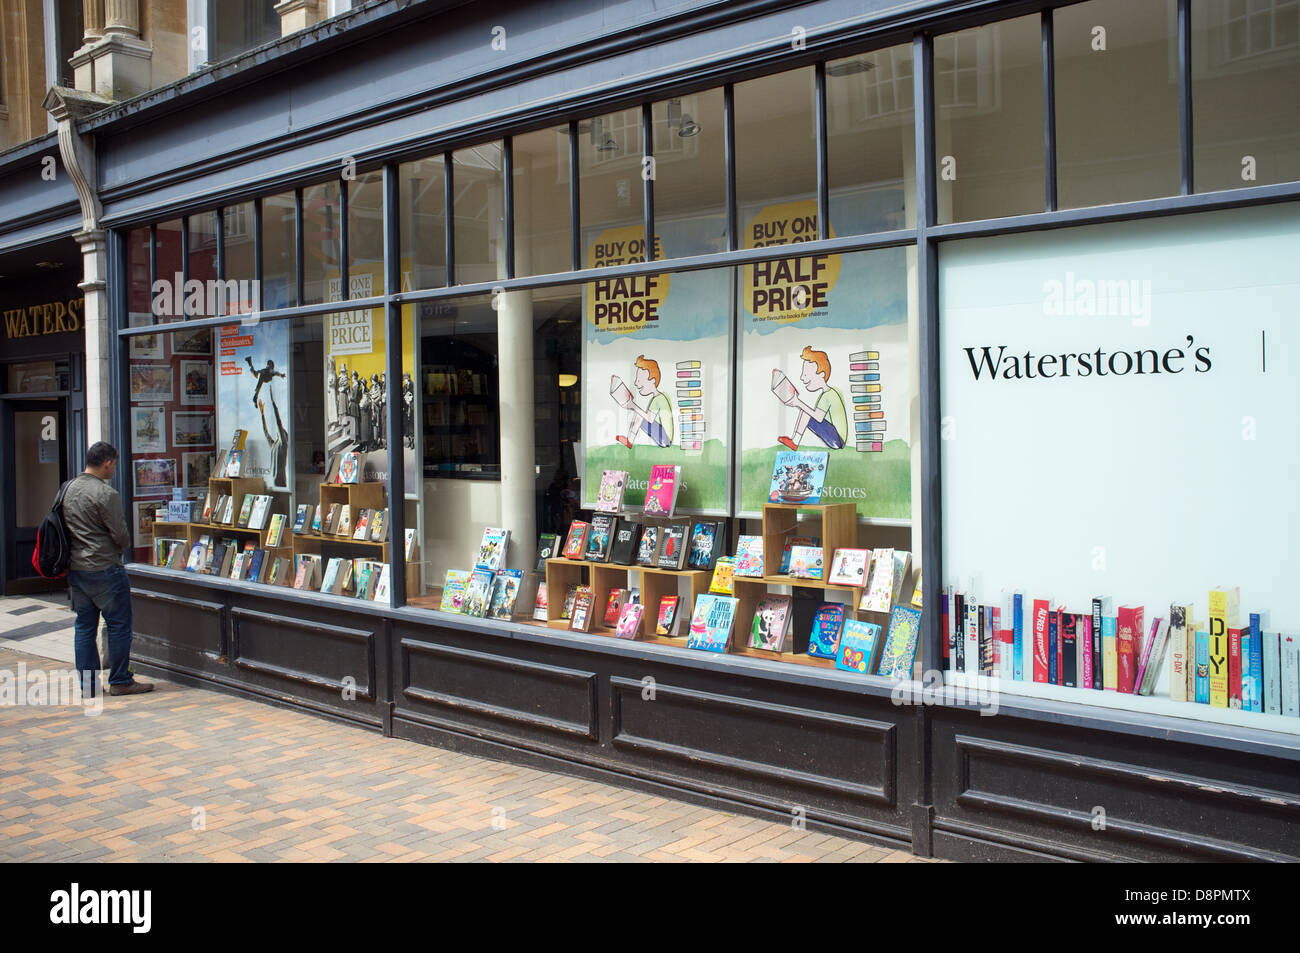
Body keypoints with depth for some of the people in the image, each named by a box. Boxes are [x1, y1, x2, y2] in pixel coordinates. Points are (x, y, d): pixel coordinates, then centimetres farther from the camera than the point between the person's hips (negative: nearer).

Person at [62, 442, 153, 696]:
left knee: (84, 625, 12)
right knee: (119, 625, 1)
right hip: (104, 568, -8)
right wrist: (125, 545, 7)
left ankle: (88, 682, 16)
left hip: (74, 568, 8)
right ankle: (120, 681, 5)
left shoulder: (68, 489, 9)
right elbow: (121, 535, -13)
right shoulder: (106, 494, -16)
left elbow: (66, 528, 16)